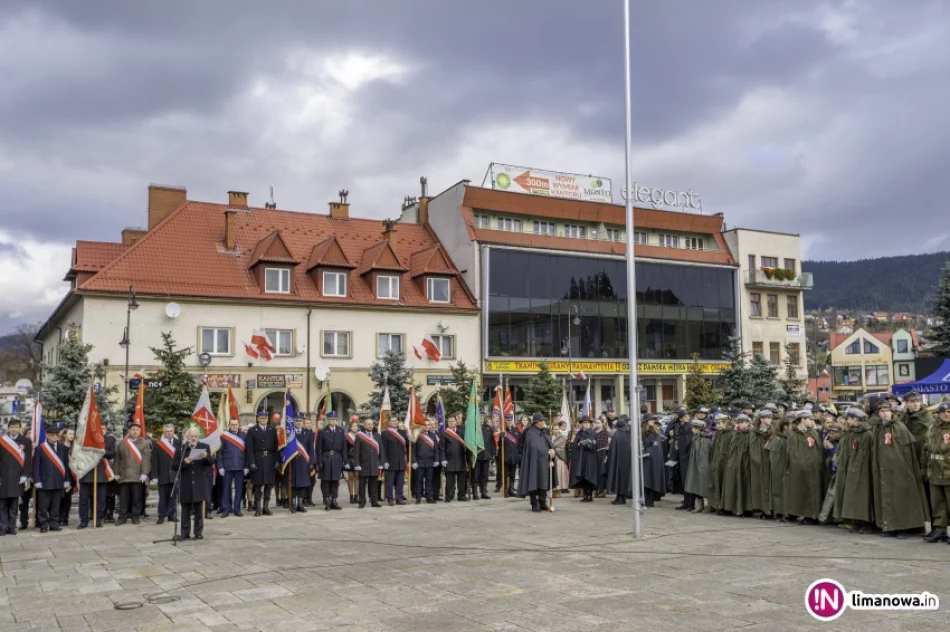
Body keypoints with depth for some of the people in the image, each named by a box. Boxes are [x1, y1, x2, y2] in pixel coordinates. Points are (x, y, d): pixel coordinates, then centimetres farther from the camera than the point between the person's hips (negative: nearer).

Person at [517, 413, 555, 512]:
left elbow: (550, 443, 9)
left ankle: (542, 503, 14)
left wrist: (552, 449, -13)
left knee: (543, 482, 7)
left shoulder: (543, 433, 15)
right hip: (534, 462, -7)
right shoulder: (530, 433, -9)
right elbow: (535, 447, -18)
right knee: (534, 483, -4)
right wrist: (547, 452, -13)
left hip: (544, 462, 7)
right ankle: (534, 505, 2)